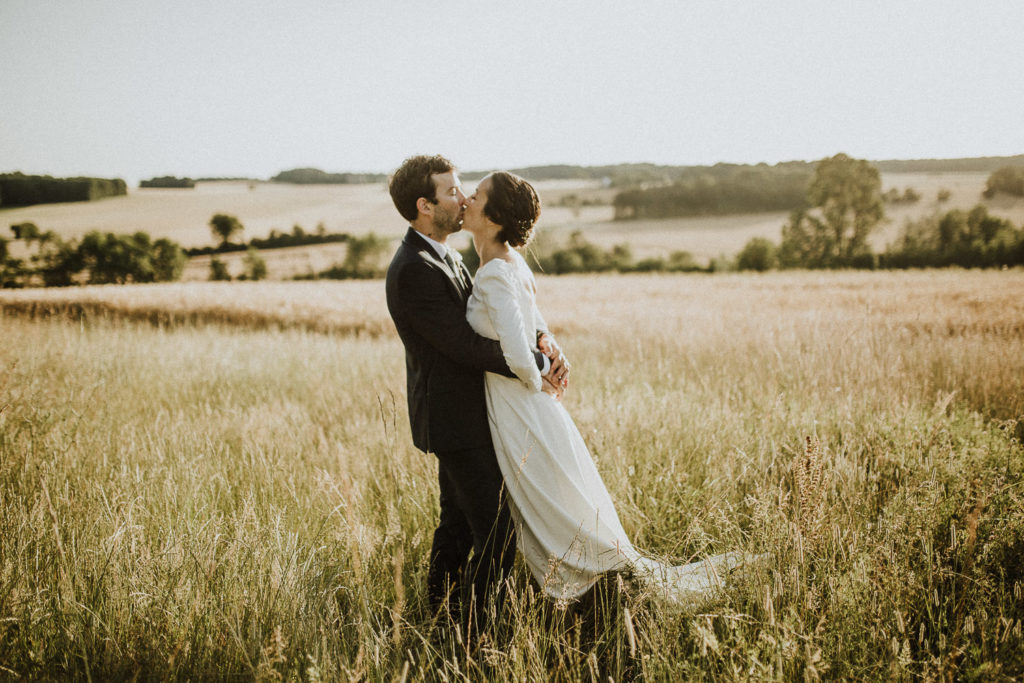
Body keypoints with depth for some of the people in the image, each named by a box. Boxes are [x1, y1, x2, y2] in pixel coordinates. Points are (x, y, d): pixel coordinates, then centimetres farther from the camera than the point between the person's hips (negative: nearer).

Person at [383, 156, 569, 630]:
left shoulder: (445, 256, 10)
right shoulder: (413, 270, -22)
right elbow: (465, 345, -24)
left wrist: (541, 341, -7)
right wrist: (538, 364, -15)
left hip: (461, 416, 10)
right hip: (454, 421, -10)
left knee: (458, 524, 21)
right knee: (498, 535, -6)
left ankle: (441, 613, 35)